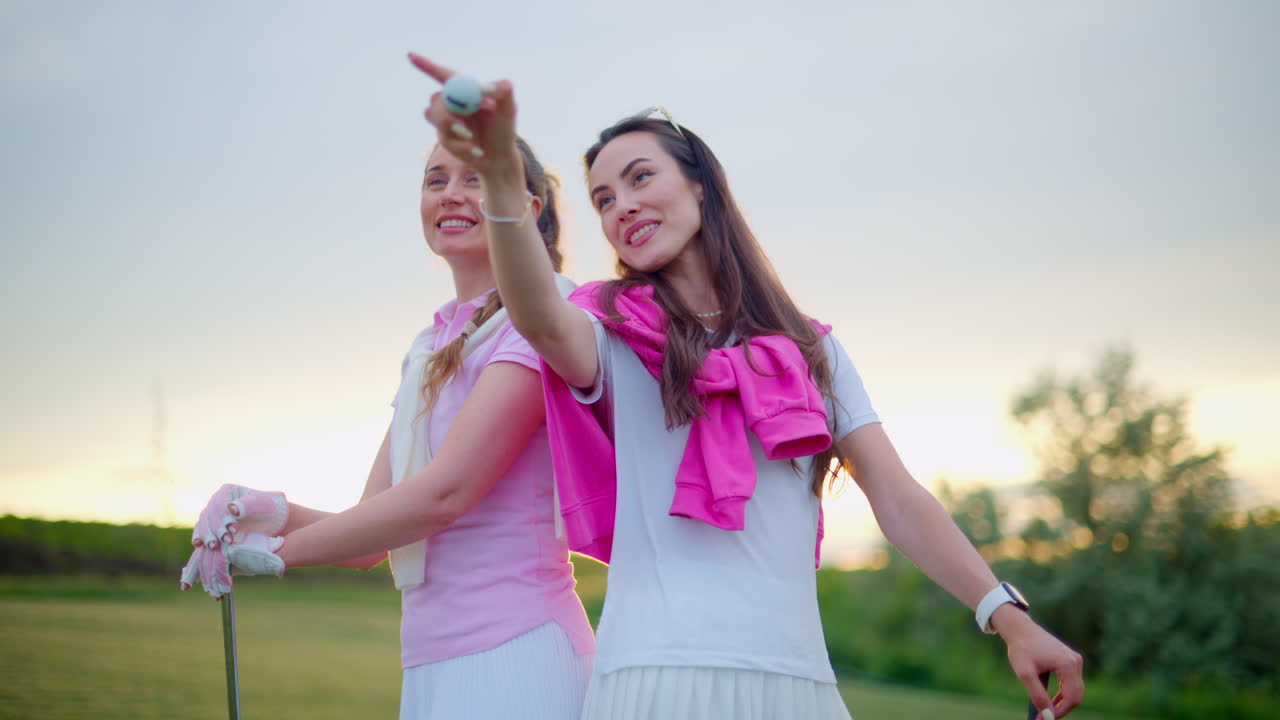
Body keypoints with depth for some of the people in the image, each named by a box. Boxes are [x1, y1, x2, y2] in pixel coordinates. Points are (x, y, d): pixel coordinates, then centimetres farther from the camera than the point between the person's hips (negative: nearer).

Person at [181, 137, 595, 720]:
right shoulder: (428, 350, 17)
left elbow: (444, 493, -17)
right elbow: (370, 539, 10)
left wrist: (280, 550, -8)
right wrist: (277, 513, -10)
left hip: (511, 653, -7)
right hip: (429, 663, 7)